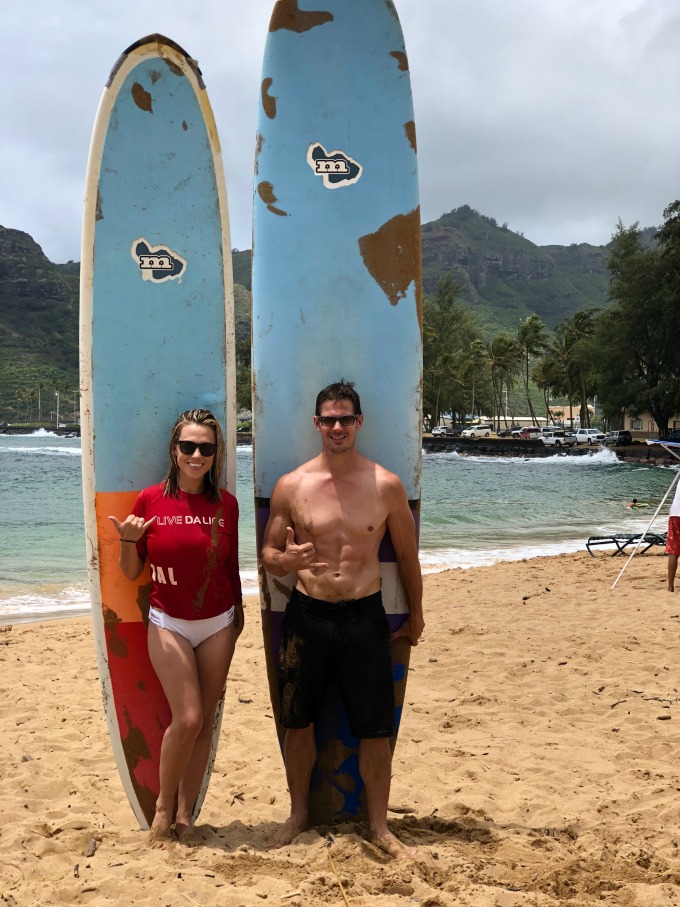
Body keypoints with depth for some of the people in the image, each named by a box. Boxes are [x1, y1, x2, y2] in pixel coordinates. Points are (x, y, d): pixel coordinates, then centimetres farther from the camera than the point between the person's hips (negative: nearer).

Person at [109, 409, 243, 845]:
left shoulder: (226, 504, -1)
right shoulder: (151, 500, -6)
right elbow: (132, 572, 1)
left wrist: (239, 611, 13)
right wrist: (128, 541, -17)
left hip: (217, 624, 2)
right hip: (169, 624, -2)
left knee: (205, 721, 6)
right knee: (188, 718, -11)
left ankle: (184, 814, 21)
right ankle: (164, 805, 14)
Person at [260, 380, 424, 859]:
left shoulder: (387, 485, -2)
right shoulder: (291, 485, -2)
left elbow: (407, 555, 8)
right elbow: (268, 554, 5)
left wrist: (416, 614, 16)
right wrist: (286, 560, -19)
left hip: (365, 615, 0)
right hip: (307, 615, 1)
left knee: (376, 727, 4)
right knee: (298, 721, 11)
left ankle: (379, 826, 23)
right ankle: (298, 813, 33)